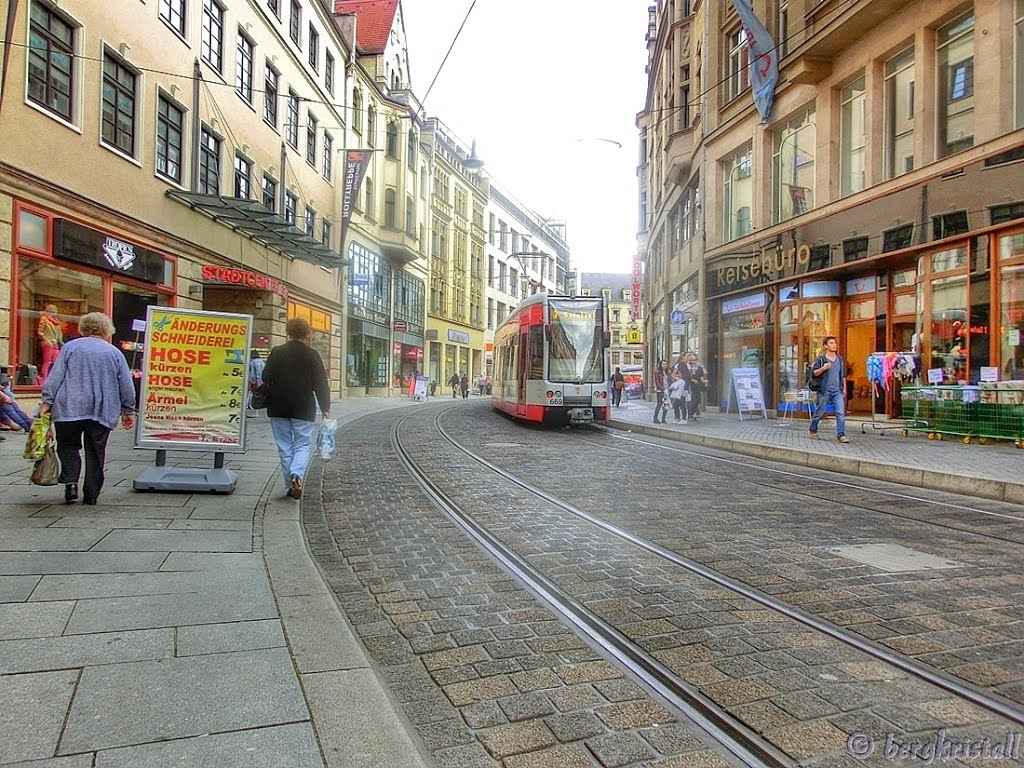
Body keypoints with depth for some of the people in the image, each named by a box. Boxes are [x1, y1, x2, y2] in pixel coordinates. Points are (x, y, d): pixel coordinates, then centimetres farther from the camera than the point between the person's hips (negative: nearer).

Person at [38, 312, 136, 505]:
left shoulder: (70, 347, 6)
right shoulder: (114, 353, 8)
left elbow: (55, 376, -2)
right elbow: (127, 387, 7)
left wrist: (47, 401, -1)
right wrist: (128, 411, 13)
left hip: (70, 408, -1)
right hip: (102, 412, 1)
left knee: (68, 446, 13)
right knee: (95, 452, 7)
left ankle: (70, 481, -8)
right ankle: (91, 494, 7)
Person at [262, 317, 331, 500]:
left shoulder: (276, 353, 3)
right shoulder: (312, 355, -4)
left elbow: (266, 379, 5)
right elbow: (321, 384, -6)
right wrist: (326, 409, -1)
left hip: (278, 409, 2)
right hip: (303, 409, -2)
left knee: (285, 446, 10)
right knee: (303, 444, 8)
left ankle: (290, 485, 12)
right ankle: (297, 474, -17)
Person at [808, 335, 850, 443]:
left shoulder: (840, 359, 11)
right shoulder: (820, 359, -4)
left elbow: (843, 375, 19)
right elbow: (813, 373, -6)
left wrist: (844, 388, 18)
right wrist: (823, 368, -22)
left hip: (838, 391, 4)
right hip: (825, 390, -3)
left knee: (841, 413, -9)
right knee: (819, 412, 8)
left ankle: (841, 435, -8)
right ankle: (813, 431, 28)